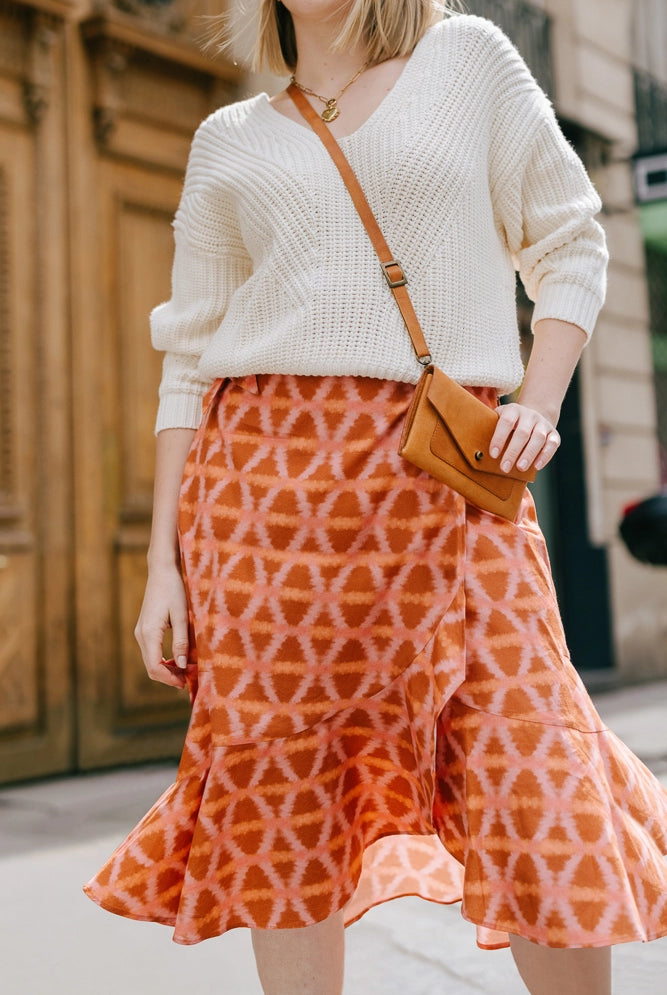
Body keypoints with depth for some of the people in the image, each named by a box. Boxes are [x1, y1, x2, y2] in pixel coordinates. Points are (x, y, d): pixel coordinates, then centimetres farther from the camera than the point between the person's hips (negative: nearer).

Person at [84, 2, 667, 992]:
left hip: (451, 477, -1)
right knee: (285, 807, 2)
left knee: (541, 799, -6)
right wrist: (162, 560, 6)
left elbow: (571, 246, 15)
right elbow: (190, 358, 13)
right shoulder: (230, 139, 16)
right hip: (271, 473, 2)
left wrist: (540, 402, -3)